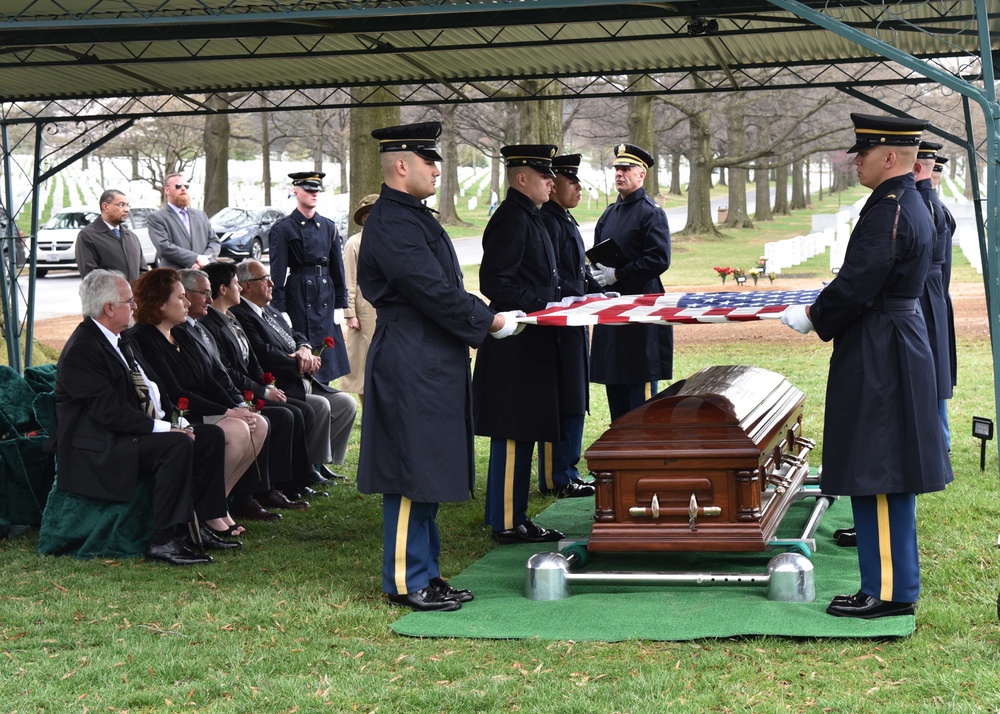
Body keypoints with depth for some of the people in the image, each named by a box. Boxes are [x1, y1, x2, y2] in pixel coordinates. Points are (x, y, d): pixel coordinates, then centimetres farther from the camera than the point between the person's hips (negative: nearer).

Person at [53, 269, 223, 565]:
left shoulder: (120, 341, 16)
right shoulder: (82, 350, -17)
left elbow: (151, 387, 19)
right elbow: (109, 411, -23)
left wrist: (176, 420, 2)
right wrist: (164, 428, -21)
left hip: (141, 430, 10)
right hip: (100, 449, -10)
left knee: (210, 438, 0)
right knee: (178, 445, -29)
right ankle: (163, 541, -25)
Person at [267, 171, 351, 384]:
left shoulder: (328, 227, 12)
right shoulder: (283, 228, -3)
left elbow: (338, 268, 14)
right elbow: (277, 273, -6)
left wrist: (340, 304, 9)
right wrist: (280, 310, -12)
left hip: (326, 297, 5)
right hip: (297, 298, -5)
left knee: (326, 357, 6)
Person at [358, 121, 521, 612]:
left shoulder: (413, 217, 16)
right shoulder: (391, 224, -17)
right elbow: (433, 293, -21)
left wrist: (484, 317, 10)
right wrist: (490, 322, -13)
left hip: (431, 364, 11)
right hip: (410, 367, -11)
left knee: (429, 473, 15)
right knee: (412, 474, -4)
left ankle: (425, 573, 23)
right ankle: (406, 582, 4)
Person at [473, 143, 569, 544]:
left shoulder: (527, 217, 17)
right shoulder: (511, 219, -15)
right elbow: (494, 283, -22)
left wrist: (553, 302, 12)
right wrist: (542, 307, -21)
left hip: (530, 346, 11)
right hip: (516, 348, -11)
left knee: (522, 434, 13)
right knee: (513, 435, -5)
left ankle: (515, 518, 20)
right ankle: (507, 524, 0)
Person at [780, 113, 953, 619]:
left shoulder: (888, 210, -20)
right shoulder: (911, 205, 13)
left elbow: (856, 286, -23)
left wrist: (812, 318, -8)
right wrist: (822, 310, 15)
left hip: (878, 360, -11)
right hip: (898, 344, 11)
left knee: (876, 472, -6)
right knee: (889, 469, 19)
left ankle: (888, 589, -2)